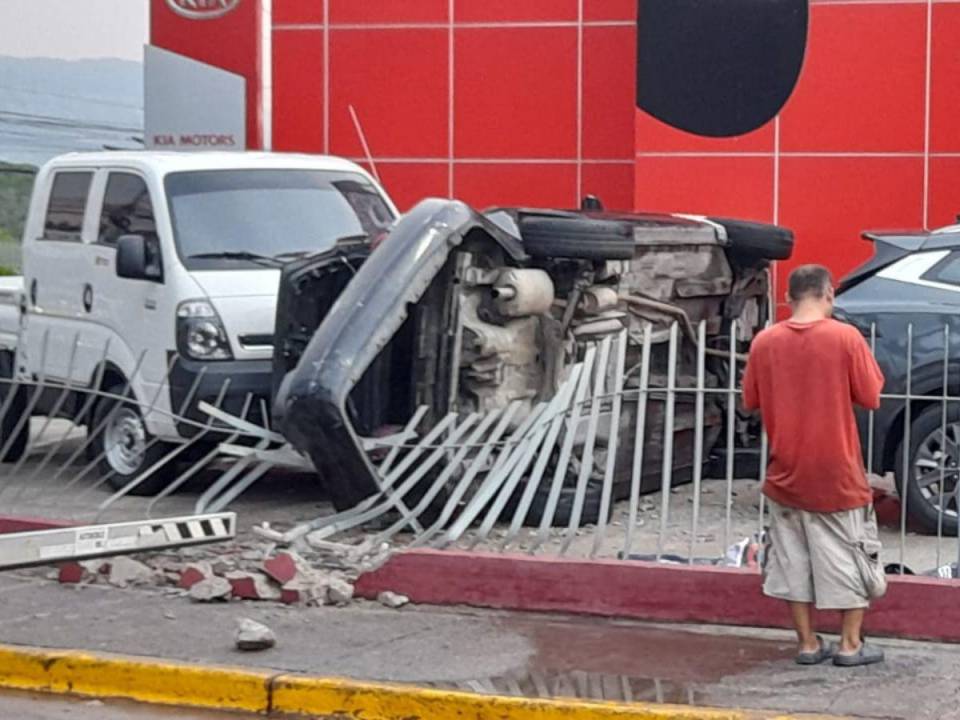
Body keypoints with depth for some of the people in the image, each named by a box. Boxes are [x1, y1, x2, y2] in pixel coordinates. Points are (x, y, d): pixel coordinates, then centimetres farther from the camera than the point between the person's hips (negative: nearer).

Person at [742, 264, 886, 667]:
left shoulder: (765, 342, -4)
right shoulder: (845, 338, -13)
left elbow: (750, 401, 5)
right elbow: (870, 398, -8)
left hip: (786, 475, 3)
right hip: (836, 475, -3)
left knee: (793, 559, 12)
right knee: (850, 556, 10)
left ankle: (808, 643, 16)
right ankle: (850, 644, 13)